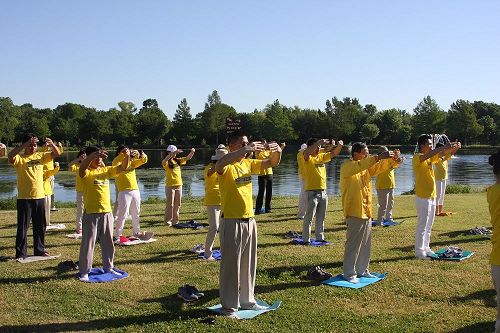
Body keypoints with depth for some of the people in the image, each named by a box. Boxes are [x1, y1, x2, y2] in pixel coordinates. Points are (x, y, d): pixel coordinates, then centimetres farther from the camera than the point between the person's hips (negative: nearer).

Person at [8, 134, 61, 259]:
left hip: (40, 196, 5)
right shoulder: (20, 158, -6)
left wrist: (51, 144, -19)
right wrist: (25, 144, -35)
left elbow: (57, 153, 2)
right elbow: (10, 156, -28)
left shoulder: (40, 156, 7)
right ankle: (21, 253, 9)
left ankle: (39, 250, 26)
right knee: (23, 226, 1)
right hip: (24, 198, -5)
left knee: (40, 226, 14)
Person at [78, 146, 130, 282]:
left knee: (108, 242, 16)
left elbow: (122, 167, 4)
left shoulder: (106, 170, 9)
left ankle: (108, 267, 30)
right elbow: (82, 167, -32)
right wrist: (93, 155, -50)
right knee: (88, 243, 1)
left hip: (107, 212, 6)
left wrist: (127, 156, -17)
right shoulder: (86, 172, -9)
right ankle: (84, 271, 10)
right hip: (91, 213, -6)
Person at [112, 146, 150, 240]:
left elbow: (143, 161, 8)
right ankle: (118, 235, -4)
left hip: (135, 191, 6)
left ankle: (137, 233, 28)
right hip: (124, 192, -6)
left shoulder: (132, 162, 15)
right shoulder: (117, 163, -1)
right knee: (122, 214, -8)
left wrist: (143, 155, -14)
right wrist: (125, 154, -38)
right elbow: (115, 162, -24)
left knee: (136, 214, 16)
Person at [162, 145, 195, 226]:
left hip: (179, 185, 6)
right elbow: (165, 160, -31)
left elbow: (187, 158, 9)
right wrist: (174, 153, -42)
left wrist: (192, 152, -12)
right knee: (170, 204, -2)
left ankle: (175, 220, 21)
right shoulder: (166, 162, -8)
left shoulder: (178, 160, 11)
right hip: (170, 186, -6)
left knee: (177, 205, 12)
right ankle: (168, 221, 5)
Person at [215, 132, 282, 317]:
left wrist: (277, 152, -12)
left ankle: (246, 300, 30)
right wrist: (245, 150, -45)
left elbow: (272, 163, 11)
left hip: (249, 220, 7)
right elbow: (219, 164, -37)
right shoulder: (227, 166, -13)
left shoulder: (248, 163, 8)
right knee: (231, 265, 1)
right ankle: (229, 306, 12)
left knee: (249, 263, 16)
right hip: (232, 221, -7)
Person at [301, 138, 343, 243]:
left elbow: (333, 153, 17)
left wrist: (339, 146, -4)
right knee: (309, 217, -2)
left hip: (323, 191, 7)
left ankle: (320, 237, 25)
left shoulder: (321, 156, 11)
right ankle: (306, 239, 4)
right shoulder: (308, 158, -9)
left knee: (321, 217, 15)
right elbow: (307, 152, -31)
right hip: (312, 192, -7)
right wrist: (319, 142, -38)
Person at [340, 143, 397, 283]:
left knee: (366, 244, 14)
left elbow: (382, 166, 11)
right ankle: (349, 273, 5)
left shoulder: (367, 167, 13)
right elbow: (359, 166, -32)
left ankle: (362, 270, 24)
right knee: (353, 244, -3)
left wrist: (393, 158, -9)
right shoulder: (347, 166, -12)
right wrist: (378, 157, -36)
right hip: (354, 212, -8)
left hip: (366, 212, 8)